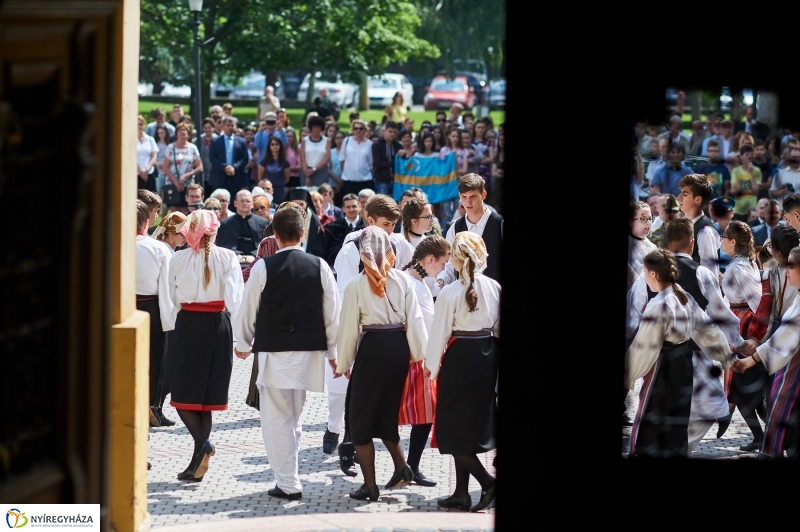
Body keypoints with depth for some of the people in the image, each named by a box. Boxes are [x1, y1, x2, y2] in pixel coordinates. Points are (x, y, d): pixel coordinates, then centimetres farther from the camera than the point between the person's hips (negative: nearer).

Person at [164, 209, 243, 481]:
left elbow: (170, 299, 0)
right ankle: (199, 460, 12)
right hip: (218, 325, 2)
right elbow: (235, 298, -11)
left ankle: (202, 442, -16)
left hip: (186, 325, -2)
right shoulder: (227, 258, -4)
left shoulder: (178, 259, -3)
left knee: (183, 392, 7)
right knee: (206, 392, 10)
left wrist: (171, 328, 10)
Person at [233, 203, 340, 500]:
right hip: (310, 351, 4)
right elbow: (332, 313, 3)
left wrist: (243, 344, 18)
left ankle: (288, 484, -1)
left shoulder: (264, 268, -8)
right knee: (293, 417, 18)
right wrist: (332, 351, 15)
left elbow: (248, 310, 0)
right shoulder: (319, 267, -1)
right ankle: (287, 474, 23)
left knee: (277, 420, 2)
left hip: (274, 351, -3)